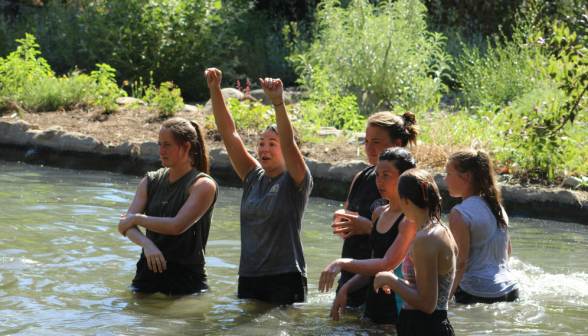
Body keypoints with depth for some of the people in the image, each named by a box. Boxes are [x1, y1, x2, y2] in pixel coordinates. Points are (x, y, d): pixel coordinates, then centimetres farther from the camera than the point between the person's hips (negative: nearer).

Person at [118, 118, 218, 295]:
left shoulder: (203, 185, -9)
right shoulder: (151, 181, 9)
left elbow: (177, 226, -21)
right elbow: (125, 223, -2)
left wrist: (137, 219, -8)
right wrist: (147, 244, -23)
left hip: (186, 278, -5)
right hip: (149, 272, 5)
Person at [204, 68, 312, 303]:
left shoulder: (296, 182, -3)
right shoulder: (253, 178, 11)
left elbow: (288, 143, -21)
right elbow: (229, 134, 6)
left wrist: (277, 101, -34)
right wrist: (215, 90, -2)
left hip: (286, 281, -6)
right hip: (248, 278, 6)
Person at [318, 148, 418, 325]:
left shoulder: (412, 220, -15)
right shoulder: (379, 214, 12)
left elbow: (387, 265, -23)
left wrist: (342, 263, -23)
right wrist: (346, 288, 5)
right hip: (372, 307, 8)